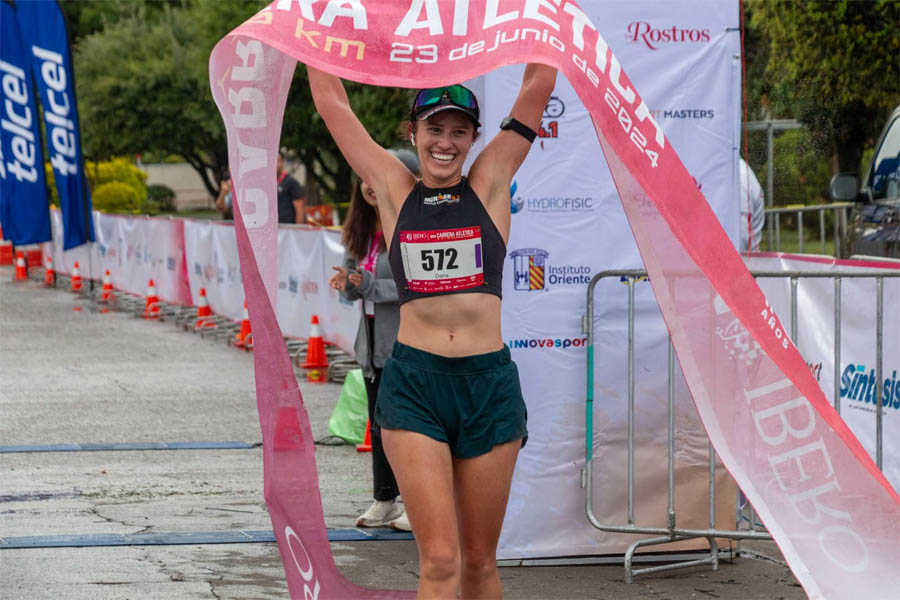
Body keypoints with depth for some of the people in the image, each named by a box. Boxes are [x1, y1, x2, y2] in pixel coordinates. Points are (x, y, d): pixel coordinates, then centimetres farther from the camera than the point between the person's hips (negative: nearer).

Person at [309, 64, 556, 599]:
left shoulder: (490, 185, 8)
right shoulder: (395, 191, 8)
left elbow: (538, 87, 6)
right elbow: (332, 104, 12)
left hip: (489, 382, 1)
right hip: (414, 386, -1)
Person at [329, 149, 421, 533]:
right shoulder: (361, 228, 11)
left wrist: (372, 285, -21)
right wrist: (347, 283, -5)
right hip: (373, 341, 8)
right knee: (379, 425, 13)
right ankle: (385, 501, 21)